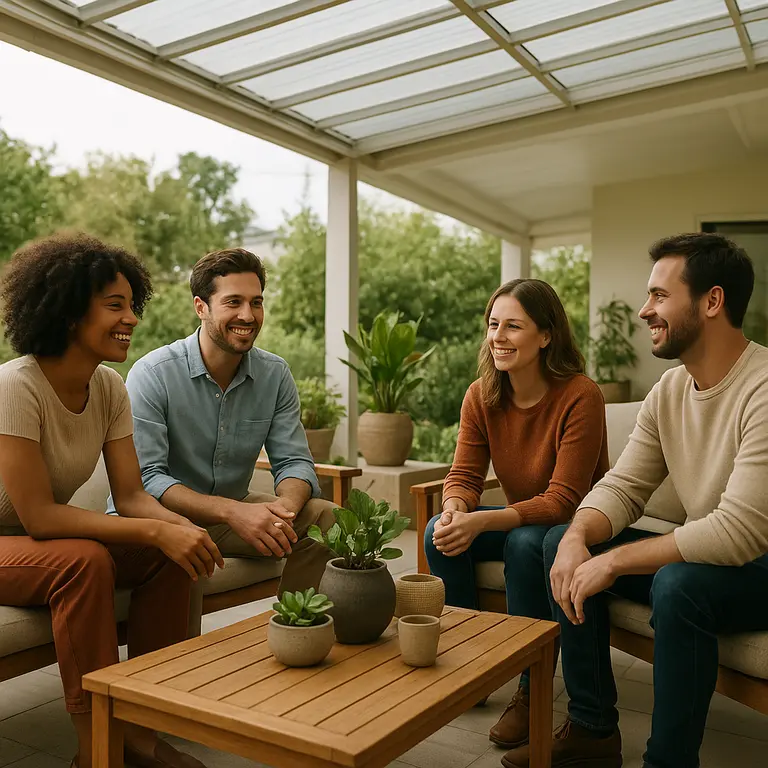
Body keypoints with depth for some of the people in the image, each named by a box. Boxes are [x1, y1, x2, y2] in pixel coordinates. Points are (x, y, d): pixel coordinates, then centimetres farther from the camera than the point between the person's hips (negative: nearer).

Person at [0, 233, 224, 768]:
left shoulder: (110, 387, -6)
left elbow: (132, 496, -9)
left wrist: (182, 527, -30)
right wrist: (155, 530, -35)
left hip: (45, 541, 7)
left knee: (170, 555, -14)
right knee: (85, 560, -34)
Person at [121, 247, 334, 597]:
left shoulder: (275, 374, -2)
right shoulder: (152, 374, -16)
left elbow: (294, 461, -3)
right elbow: (145, 478, -23)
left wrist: (284, 507, -28)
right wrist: (233, 512, -37)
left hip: (235, 509, 5)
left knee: (326, 518, -13)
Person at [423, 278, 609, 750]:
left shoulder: (581, 396, -24)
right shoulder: (481, 397, -6)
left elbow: (563, 501, -26)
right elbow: (464, 476, -6)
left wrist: (480, 522, -38)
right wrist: (455, 510, -32)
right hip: (518, 521, 6)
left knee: (526, 542, -34)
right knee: (440, 531, -18)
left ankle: (531, 693, -15)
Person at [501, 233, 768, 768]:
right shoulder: (669, 391, 1)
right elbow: (622, 487, 1)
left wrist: (613, 561, -26)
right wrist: (578, 538, -21)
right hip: (702, 558, 8)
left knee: (678, 584, -36)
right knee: (561, 543, -4)